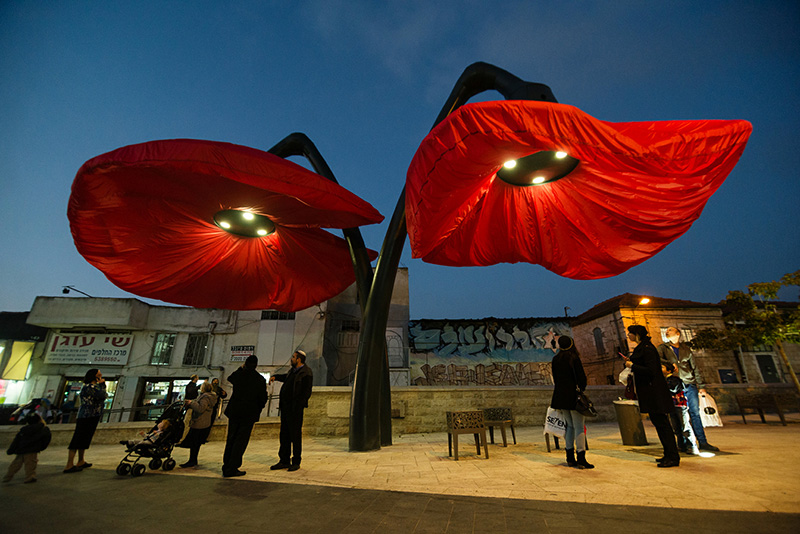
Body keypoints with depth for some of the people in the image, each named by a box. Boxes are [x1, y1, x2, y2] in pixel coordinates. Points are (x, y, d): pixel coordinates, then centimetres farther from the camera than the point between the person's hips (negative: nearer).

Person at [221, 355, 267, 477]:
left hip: (234, 411, 4)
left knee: (230, 439, 15)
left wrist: (242, 368, 24)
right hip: (249, 413, -4)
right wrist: (258, 410, 12)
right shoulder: (260, 379, -11)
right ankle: (231, 468, 4)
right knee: (241, 441, 3)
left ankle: (226, 466, 22)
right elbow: (263, 398, -6)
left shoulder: (238, 374, -3)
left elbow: (229, 378, 24)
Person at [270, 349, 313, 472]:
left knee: (295, 435, 2)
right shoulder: (293, 370, 13)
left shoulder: (306, 373, -13)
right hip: (285, 407, 9)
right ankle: (284, 461, 26)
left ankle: (296, 462, 14)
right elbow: (287, 377, 37)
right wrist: (275, 377, 24)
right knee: (284, 434, 15)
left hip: (295, 408, -9)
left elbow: (306, 392, -16)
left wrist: (298, 406, -21)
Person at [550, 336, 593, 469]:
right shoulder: (574, 358, -10)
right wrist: (581, 388, 3)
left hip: (560, 396, 5)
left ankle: (570, 458, 18)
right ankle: (581, 459, 2)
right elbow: (582, 377, -11)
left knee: (569, 426, 14)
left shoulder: (555, 359, 6)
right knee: (579, 427, 1)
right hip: (573, 396, -5)